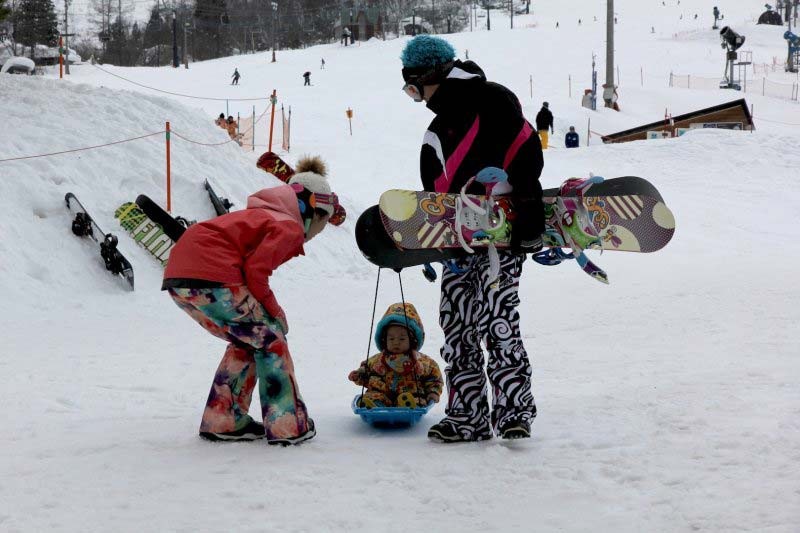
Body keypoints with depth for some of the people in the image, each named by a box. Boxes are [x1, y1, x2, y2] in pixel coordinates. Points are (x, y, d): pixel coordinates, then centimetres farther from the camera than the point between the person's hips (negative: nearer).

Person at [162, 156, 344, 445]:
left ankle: (223, 421, 21)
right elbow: (255, 271, -10)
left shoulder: (262, 215, 31)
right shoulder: (290, 228, 1)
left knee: (247, 340, 22)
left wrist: (268, 310, 16)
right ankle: (288, 426, 6)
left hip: (177, 275, 9)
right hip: (210, 276, -9)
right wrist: (274, 311, 4)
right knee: (270, 339, 5)